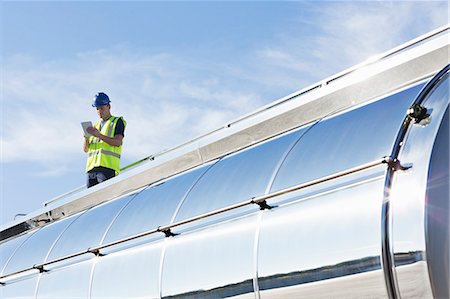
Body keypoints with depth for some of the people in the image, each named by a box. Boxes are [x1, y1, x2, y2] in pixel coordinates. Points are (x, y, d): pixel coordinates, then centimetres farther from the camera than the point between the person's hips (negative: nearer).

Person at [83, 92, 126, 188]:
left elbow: (118, 142, -7)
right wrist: (86, 137, -2)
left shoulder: (117, 122, 10)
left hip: (107, 166, -6)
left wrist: (98, 135, -16)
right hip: (91, 166, 6)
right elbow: (85, 149, 20)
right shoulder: (95, 125, 26)